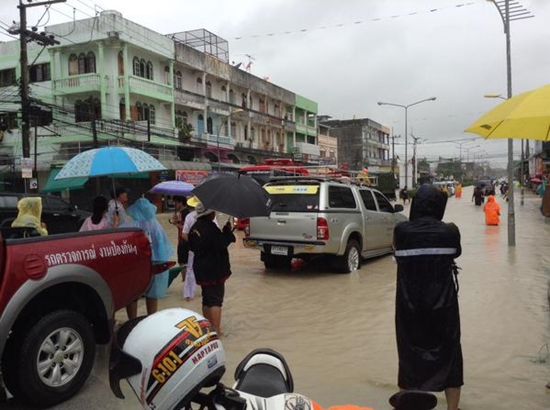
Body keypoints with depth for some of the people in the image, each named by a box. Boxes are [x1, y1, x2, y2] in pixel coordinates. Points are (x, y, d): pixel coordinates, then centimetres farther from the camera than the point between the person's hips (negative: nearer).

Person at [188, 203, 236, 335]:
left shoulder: (195, 228, 7)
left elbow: (192, 247, 14)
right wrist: (227, 230, -10)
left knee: (206, 299, 19)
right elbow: (222, 244, -22)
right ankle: (216, 329, -1)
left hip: (200, 269, 8)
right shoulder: (210, 227, -20)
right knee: (216, 300, -2)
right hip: (214, 270, -8)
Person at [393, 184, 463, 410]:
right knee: (449, 356, 18)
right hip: (443, 306, 0)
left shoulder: (401, 231, -12)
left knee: (409, 356, 19)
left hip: (409, 307, 1)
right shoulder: (450, 231, -10)